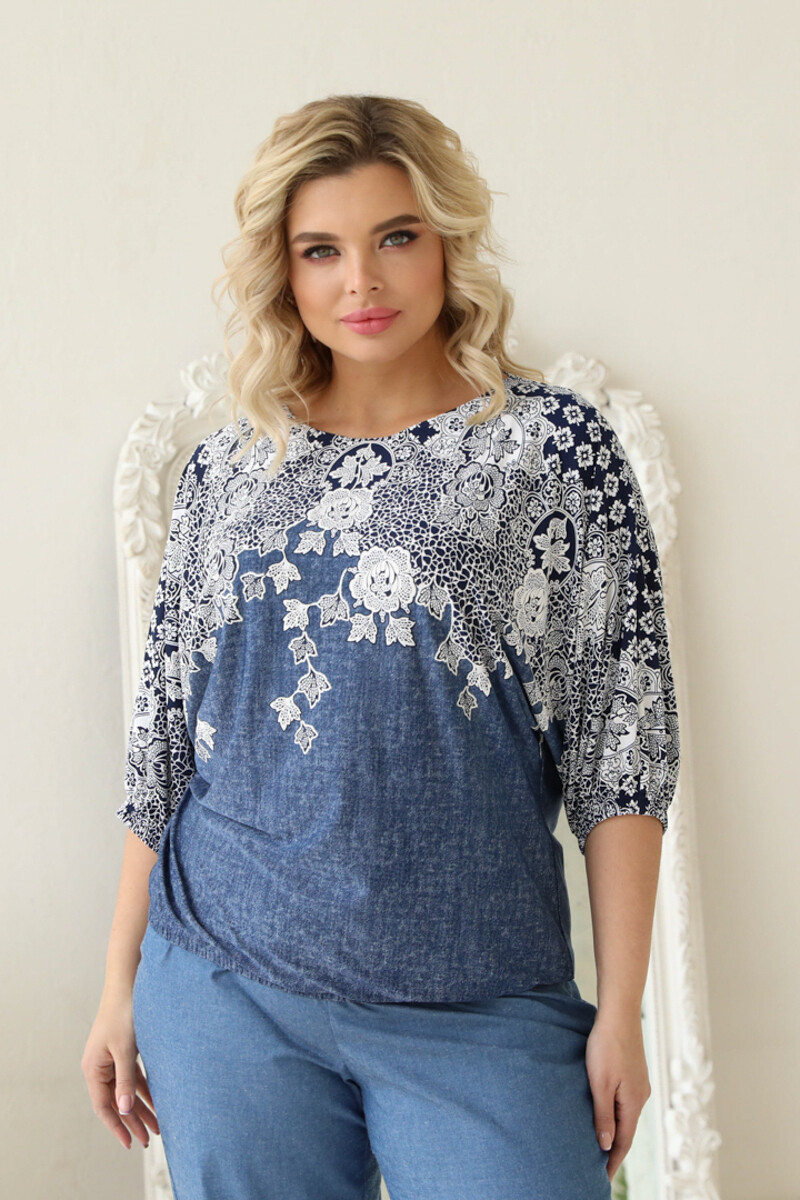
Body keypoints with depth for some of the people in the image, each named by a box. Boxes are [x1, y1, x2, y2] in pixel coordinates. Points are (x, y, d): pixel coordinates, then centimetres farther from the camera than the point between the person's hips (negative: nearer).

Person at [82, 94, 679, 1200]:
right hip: (226, 987, 3)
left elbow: (623, 733, -4)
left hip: (478, 1006, -2)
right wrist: (122, 985, 10)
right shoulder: (228, 468, 7)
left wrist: (622, 1010, -7)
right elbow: (165, 727, 11)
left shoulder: (553, 444, -1)